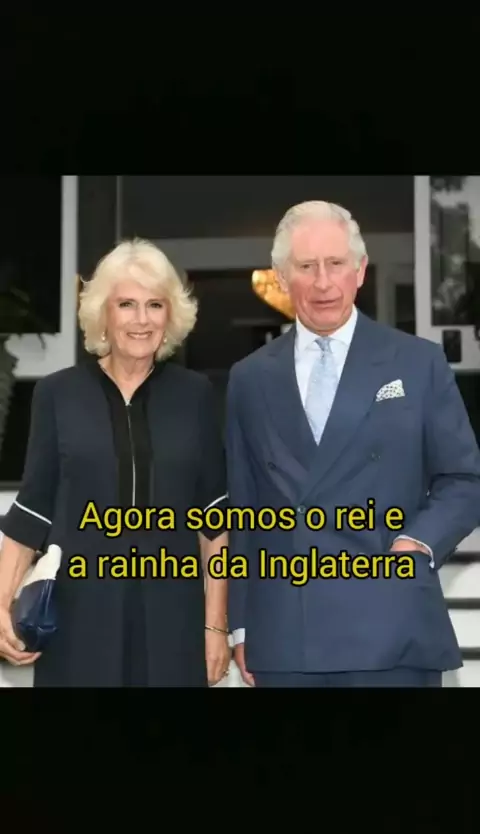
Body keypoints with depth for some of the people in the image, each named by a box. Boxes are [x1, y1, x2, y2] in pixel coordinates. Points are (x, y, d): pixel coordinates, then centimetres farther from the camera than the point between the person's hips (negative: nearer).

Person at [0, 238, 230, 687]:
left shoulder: (194, 393, 3)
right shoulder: (57, 392, 1)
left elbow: (214, 516, 4)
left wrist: (215, 623, 2)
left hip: (171, 621, 1)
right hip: (79, 619, 0)